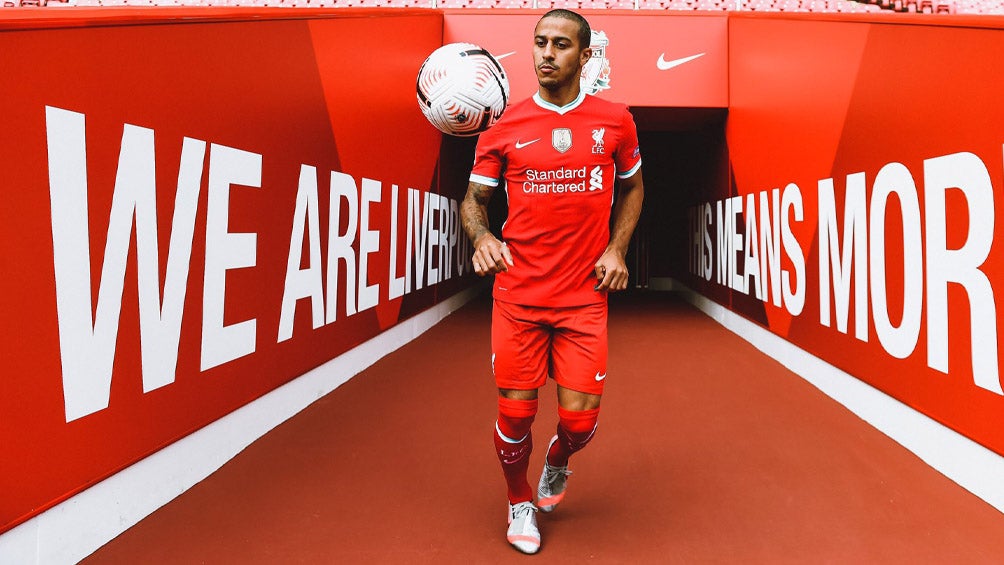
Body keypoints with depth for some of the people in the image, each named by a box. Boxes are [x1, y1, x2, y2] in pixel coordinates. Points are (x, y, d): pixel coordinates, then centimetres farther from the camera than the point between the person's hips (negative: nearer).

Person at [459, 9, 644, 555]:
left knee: (579, 419, 1)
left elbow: (632, 187, 18)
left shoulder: (615, 121, 3)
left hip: (585, 296, 1)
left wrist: (616, 248, 4)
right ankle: (520, 500, 34)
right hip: (517, 297, 0)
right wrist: (482, 236, -14)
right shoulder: (504, 127, 0)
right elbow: (473, 198, 8)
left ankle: (557, 463, 40)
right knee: (515, 413, 4)